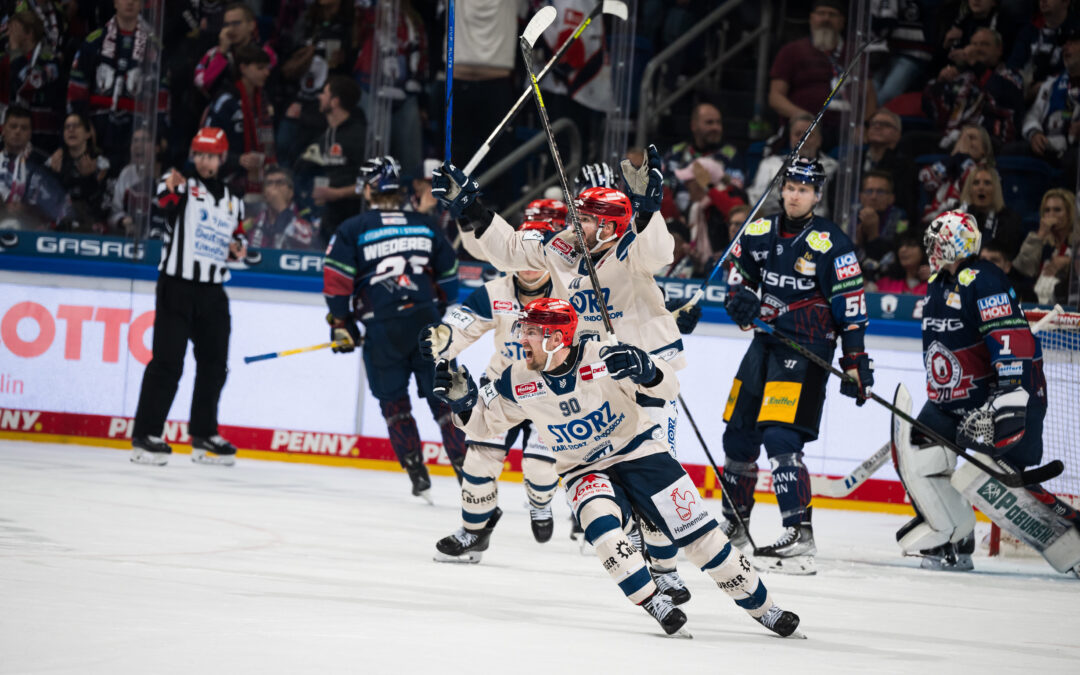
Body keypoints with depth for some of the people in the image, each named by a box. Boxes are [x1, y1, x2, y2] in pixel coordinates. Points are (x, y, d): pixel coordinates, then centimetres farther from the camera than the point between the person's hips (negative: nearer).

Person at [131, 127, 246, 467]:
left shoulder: (232, 200, 16)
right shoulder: (181, 185, -3)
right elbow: (162, 211, -23)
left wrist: (238, 247, 4)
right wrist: (169, 191, -45)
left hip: (212, 292, 6)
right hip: (176, 284, -6)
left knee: (214, 364, 9)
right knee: (167, 362, -10)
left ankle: (204, 435, 20)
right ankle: (146, 436, -8)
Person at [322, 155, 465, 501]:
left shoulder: (352, 229, 3)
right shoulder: (425, 226, 14)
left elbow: (337, 279, -3)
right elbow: (449, 275, 19)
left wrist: (341, 324, 7)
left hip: (383, 329, -2)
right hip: (428, 323, 2)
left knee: (394, 400, 11)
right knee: (444, 398, 8)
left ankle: (418, 475, 5)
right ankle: (468, 472, 2)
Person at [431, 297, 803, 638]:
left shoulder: (603, 359, -21)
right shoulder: (519, 382, -11)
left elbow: (668, 387, -18)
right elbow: (483, 421, 2)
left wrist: (646, 370, -40)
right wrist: (462, 399, -18)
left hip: (639, 453, -2)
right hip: (585, 472, 2)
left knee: (697, 534, -6)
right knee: (601, 525, -30)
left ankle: (761, 606, 9)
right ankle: (655, 605, -19)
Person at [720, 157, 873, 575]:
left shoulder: (830, 244, -11)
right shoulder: (759, 234, 6)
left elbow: (850, 306, -10)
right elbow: (740, 278, 18)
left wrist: (855, 361, -13)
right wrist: (740, 299, -5)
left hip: (807, 349, -7)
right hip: (766, 340, 7)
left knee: (780, 437, -21)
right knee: (739, 435, 12)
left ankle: (799, 536, -23)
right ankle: (734, 525, 30)